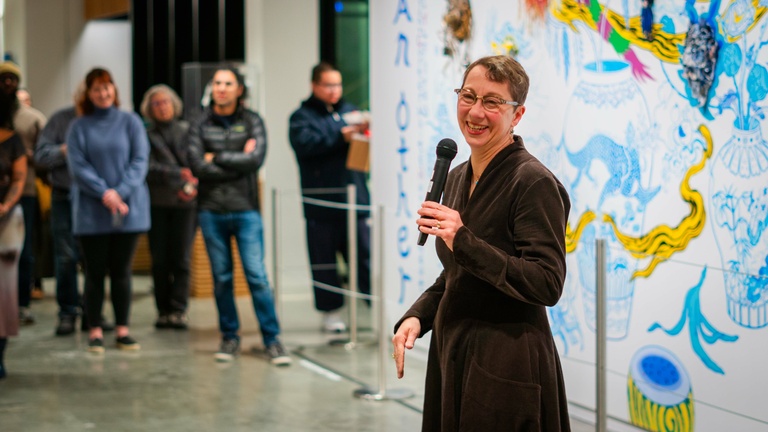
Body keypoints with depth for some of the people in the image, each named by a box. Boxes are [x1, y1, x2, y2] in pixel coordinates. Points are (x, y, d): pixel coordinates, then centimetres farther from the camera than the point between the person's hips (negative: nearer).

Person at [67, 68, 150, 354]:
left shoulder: (130, 122, 4)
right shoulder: (79, 127, 3)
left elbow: (140, 161, -2)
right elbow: (77, 166, -4)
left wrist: (121, 192, -14)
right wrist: (104, 193, -16)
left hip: (128, 209, 1)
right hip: (91, 211, 0)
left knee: (121, 271, 5)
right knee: (95, 272, 2)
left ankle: (122, 330, 11)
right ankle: (95, 331, 8)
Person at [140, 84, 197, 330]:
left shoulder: (187, 131, 10)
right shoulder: (146, 136, 6)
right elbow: (148, 169, -6)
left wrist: (188, 185, -14)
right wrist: (177, 175, -15)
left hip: (185, 203, 0)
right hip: (158, 205, 0)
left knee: (181, 259, -6)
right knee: (160, 260, 1)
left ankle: (178, 310, -4)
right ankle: (164, 311, 8)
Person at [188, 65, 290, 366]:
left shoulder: (252, 121, 4)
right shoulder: (200, 125, 5)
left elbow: (256, 158, -11)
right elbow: (198, 166, -7)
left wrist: (217, 158, -7)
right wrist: (238, 161, -8)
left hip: (246, 209, -1)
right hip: (211, 211, 2)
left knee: (257, 275, -7)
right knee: (221, 278, 6)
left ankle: (272, 340, -1)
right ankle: (229, 338, 17)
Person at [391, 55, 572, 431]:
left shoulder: (534, 183, -15)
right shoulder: (457, 178, 10)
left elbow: (547, 285, -23)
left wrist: (464, 242, -27)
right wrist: (416, 317, 2)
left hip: (506, 367, -8)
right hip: (452, 354, 8)